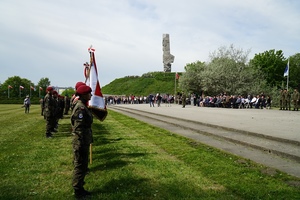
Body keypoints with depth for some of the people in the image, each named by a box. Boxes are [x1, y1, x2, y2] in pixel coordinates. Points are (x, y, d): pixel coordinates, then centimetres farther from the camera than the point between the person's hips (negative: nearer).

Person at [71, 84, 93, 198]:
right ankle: (78, 192, 15)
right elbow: (78, 129, -23)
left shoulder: (83, 106, 11)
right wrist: (81, 145, -22)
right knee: (80, 166, 2)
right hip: (81, 142, -10)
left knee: (82, 165, 19)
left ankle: (79, 188, 32)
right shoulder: (80, 108, -21)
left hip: (84, 141, 10)